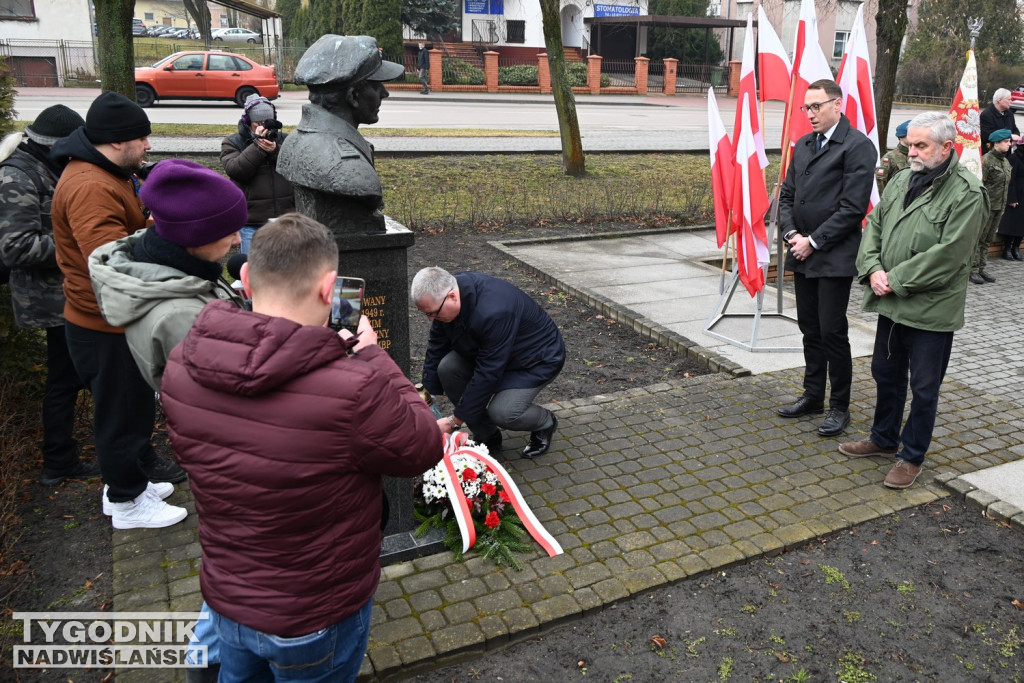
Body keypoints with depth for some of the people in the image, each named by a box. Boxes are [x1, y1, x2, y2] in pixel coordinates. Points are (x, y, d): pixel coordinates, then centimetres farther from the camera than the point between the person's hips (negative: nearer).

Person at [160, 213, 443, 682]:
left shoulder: (180, 366, -16)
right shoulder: (353, 390, -37)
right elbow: (424, 447, -17)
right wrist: (369, 354, -10)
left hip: (224, 599, 5)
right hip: (315, 622, -4)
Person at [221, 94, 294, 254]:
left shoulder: (285, 140, 10)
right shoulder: (233, 143, 6)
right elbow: (236, 170, -11)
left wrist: (276, 150, -19)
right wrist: (257, 145, -14)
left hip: (286, 219, 2)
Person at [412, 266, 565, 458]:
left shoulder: (493, 313, -39)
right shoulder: (443, 299, -15)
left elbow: (487, 374, -34)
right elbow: (436, 349, -5)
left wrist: (454, 421, -27)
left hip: (539, 358, -8)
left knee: (501, 412, -28)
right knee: (447, 368, -16)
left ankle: (545, 423, 7)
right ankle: (486, 437, 1)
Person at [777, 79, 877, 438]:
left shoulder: (858, 146, -9)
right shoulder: (803, 145, 14)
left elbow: (853, 206, -15)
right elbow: (787, 195, 14)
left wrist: (814, 242, -14)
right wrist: (791, 234, -2)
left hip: (834, 257, -7)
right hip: (802, 255, 7)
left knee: (832, 332, -2)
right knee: (810, 329, 15)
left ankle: (839, 407, 12)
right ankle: (813, 396, 28)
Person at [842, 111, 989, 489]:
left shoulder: (966, 193, -14)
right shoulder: (901, 181, 8)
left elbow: (947, 256, -21)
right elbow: (874, 225, 9)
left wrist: (896, 281, -17)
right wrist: (873, 269, -8)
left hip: (931, 310, -7)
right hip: (891, 303, 7)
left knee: (923, 387, 7)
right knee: (885, 374, 20)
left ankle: (912, 456, 23)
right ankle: (883, 439, 39)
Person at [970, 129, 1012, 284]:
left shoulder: (1005, 161, 15)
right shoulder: (986, 160, -12)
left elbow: (1006, 184, 21)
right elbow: (979, 184, -15)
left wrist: (1003, 205, 19)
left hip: (998, 207, 8)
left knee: (988, 240, 11)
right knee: (978, 239, -4)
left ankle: (981, 269, 16)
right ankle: (973, 270, 1)